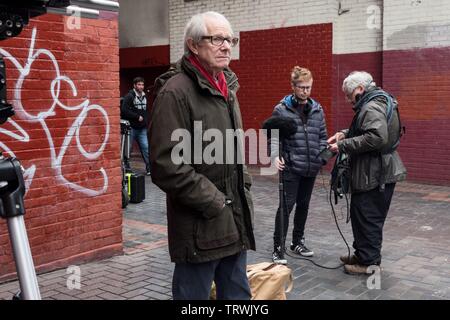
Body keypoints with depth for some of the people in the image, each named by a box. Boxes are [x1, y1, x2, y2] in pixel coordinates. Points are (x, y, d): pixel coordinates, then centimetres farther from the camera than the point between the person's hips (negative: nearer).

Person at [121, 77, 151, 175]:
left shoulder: (144, 97, 15)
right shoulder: (129, 96, -7)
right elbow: (124, 110, -16)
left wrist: (146, 122, 10)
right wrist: (137, 117, -15)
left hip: (142, 128, 5)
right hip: (131, 127, -5)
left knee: (145, 147, -1)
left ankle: (149, 168, 2)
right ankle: (126, 168, 14)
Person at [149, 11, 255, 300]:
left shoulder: (227, 87, 13)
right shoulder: (176, 91, -15)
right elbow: (167, 166, -21)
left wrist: (244, 192, 12)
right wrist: (214, 203, -17)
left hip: (236, 222, 8)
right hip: (200, 227, -8)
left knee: (238, 294, 18)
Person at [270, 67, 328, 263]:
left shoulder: (317, 109, 8)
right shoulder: (281, 109, -6)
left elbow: (322, 136, 14)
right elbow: (274, 136, -8)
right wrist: (276, 155, -23)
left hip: (311, 168, 5)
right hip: (291, 167, -5)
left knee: (303, 205, 14)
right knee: (287, 206, -5)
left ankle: (298, 242, 29)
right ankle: (278, 248, 5)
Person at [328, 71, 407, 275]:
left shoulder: (372, 107, -19)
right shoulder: (377, 102, 15)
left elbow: (376, 138, -32)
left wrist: (343, 146, -25)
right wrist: (345, 134, 9)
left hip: (374, 175, -11)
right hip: (381, 172, 11)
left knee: (367, 218, -1)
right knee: (361, 215, 19)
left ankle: (369, 262, 10)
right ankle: (362, 254, 31)